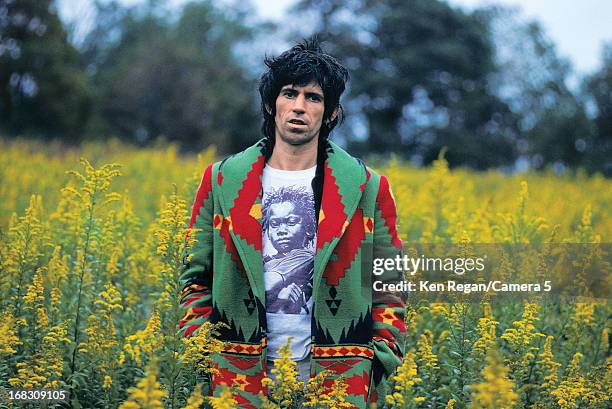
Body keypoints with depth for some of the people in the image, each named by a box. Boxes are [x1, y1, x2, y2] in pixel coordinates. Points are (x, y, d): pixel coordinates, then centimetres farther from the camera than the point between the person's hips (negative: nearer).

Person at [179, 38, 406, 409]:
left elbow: (389, 289, 7)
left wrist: (382, 362, -3)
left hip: (339, 377, 0)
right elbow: (196, 278, 10)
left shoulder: (368, 189, 4)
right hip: (243, 377, 1)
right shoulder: (222, 182, 6)